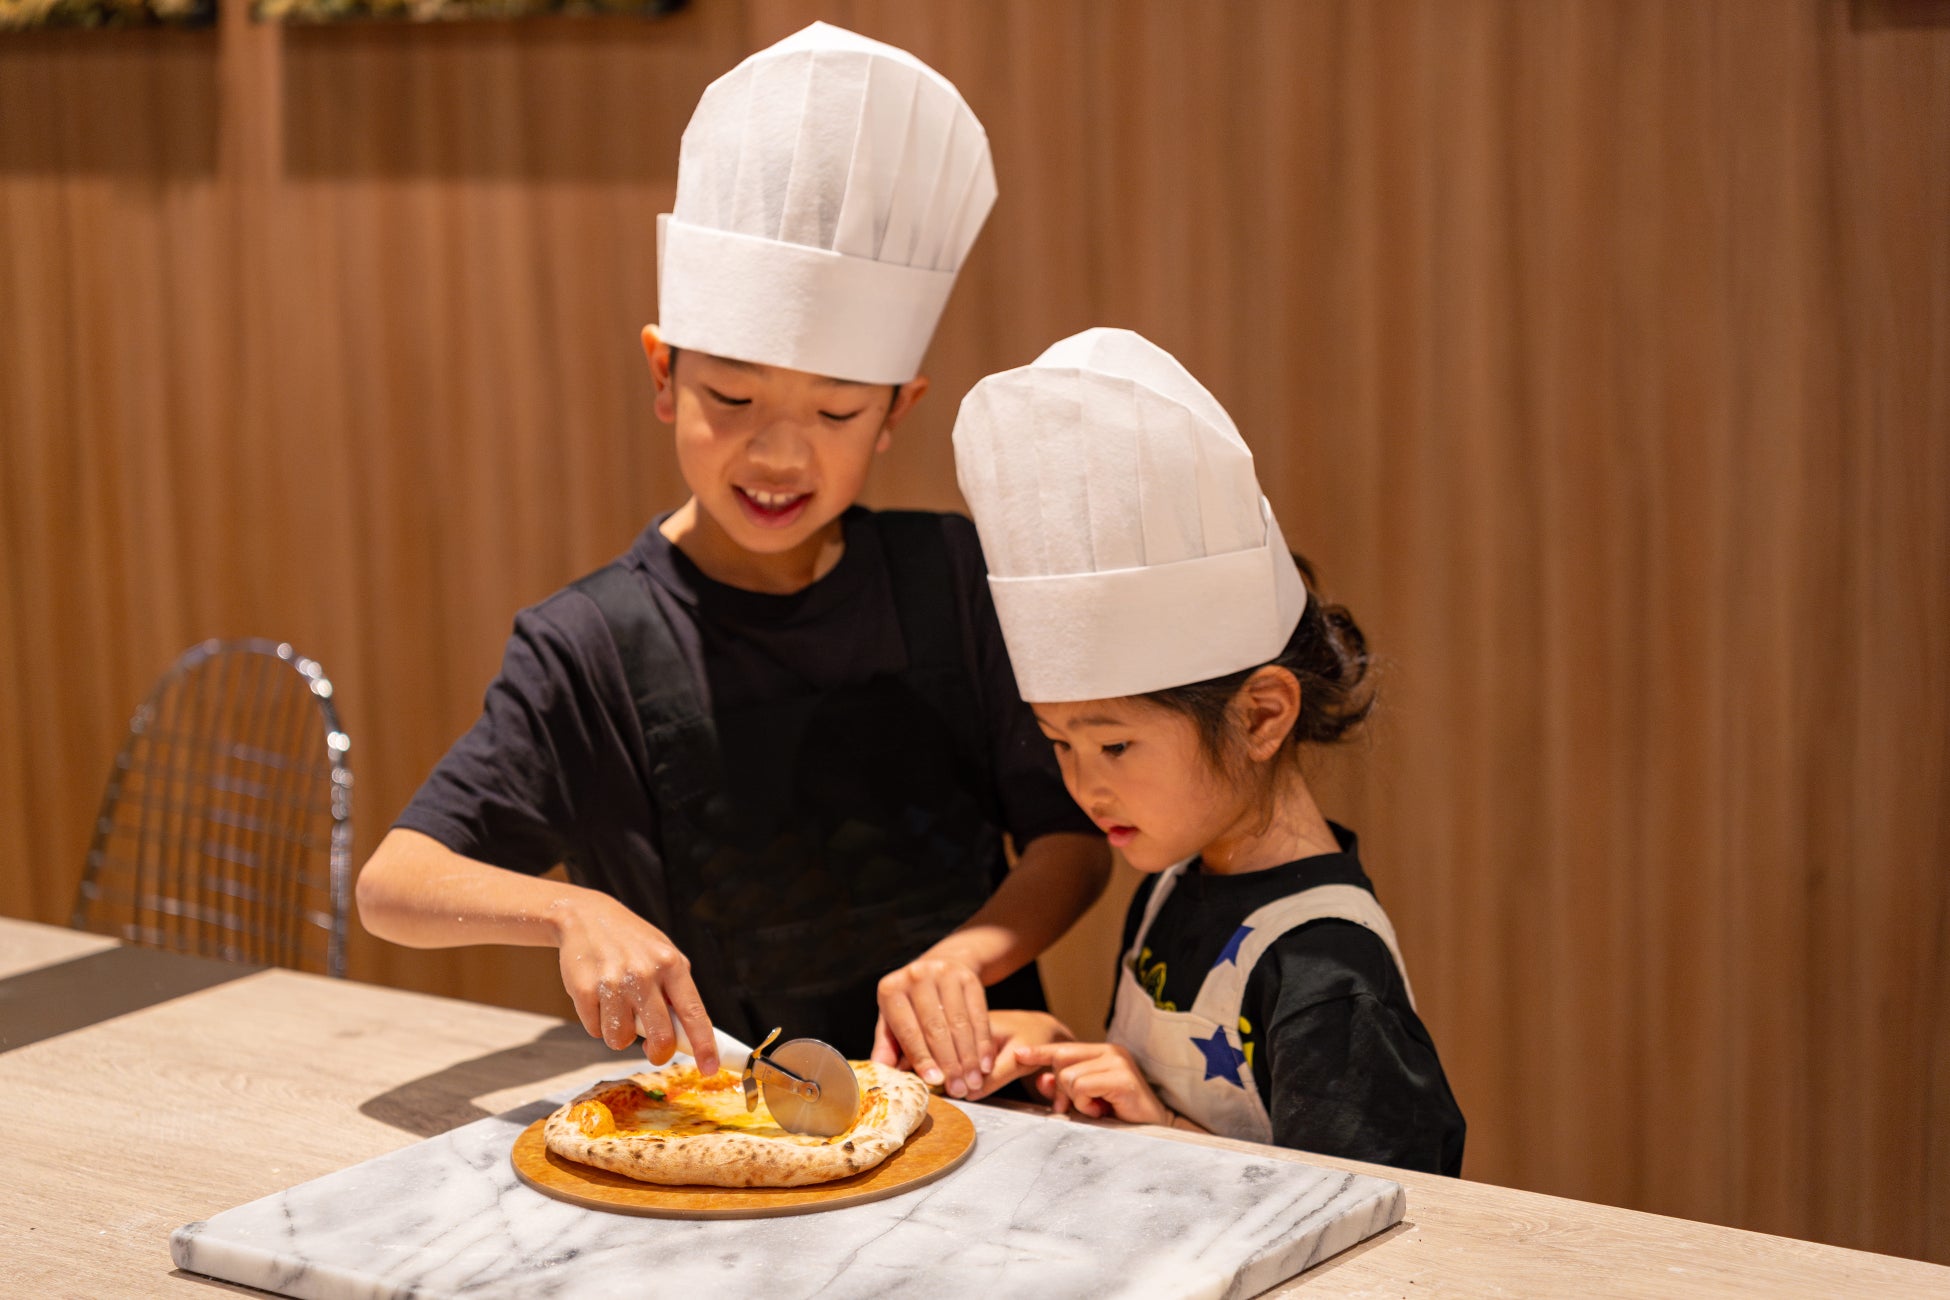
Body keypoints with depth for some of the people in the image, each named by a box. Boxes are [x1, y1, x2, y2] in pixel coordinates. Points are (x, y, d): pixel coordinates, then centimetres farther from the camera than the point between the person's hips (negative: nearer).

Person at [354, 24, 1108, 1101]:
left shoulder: (950, 579, 1)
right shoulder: (594, 647, -6)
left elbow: (1074, 839, 4)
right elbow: (391, 883, -11)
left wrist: (965, 954, -16)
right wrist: (572, 911, -30)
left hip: (961, 1102, 5)